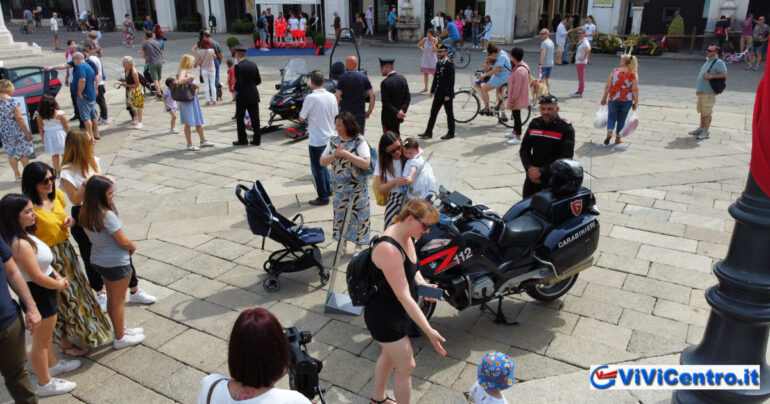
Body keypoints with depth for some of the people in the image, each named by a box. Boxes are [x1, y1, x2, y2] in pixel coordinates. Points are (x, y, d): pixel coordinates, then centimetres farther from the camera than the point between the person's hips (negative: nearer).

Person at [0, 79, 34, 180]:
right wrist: (27, 133, -11)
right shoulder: (13, 101, -18)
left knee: (11, 154, 17)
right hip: (17, 131, -4)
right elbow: (19, 118, -18)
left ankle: (17, 174, 25)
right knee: (24, 153, 12)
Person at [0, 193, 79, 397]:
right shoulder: (20, 244, -31)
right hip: (38, 295, -10)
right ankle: (44, 384, 27)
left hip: (44, 292, 10)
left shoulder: (24, 236, -1)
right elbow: (37, 277, -27)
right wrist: (60, 284, -10)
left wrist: (57, 276, 1)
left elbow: (43, 261, 12)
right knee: (41, 340, 9)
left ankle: (52, 364, 51)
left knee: (46, 333, 29)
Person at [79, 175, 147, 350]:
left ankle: (121, 329, 42)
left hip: (98, 260, 8)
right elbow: (123, 242, -22)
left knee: (112, 298, 23)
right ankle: (120, 338, 26)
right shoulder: (107, 215, -28)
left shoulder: (86, 214, -2)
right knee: (118, 301, 10)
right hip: (116, 263, -8)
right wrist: (133, 247, -1)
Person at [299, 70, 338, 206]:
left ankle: (323, 197, 15)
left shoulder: (311, 98, -19)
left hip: (316, 140, -6)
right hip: (329, 136, 6)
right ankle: (328, 188, 31)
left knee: (317, 168, 7)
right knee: (322, 164, 25)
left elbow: (301, 118, -11)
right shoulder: (331, 97, 0)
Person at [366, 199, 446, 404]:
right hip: (384, 317, -10)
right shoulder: (389, 249, -34)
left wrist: (422, 283, -4)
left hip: (396, 311, 10)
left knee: (389, 355, 28)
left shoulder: (405, 236, -5)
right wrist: (429, 331, -31)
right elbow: (403, 296, -34)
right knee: (406, 367, 4)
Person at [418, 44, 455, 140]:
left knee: (449, 113, 4)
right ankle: (428, 132, 13)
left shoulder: (449, 64, -14)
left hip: (446, 94, -8)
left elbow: (451, 81, -18)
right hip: (438, 94, 8)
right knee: (433, 112, 8)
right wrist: (432, 90, 16)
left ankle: (451, 133, 15)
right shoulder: (438, 63, 11)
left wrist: (448, 95, -20)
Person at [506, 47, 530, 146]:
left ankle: (518, 138, 4)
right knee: (515, 115, 23)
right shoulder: (522, 66, 6)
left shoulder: (519, 71, -28)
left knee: (516, 115, -3)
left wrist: (512, 99, -21)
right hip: (518, 97, 10)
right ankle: (514, 132, 40)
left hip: (517, 98, -10)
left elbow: (517, 87, -27)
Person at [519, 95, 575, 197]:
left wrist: (541, 172, -16)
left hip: (554, 179, -4)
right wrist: (530, 168, -7)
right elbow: (524, 150, 12)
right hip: (532, 177, 5)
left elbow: (566, 158, -12)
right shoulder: (534, 124, 8)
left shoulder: (566, 128, -6)